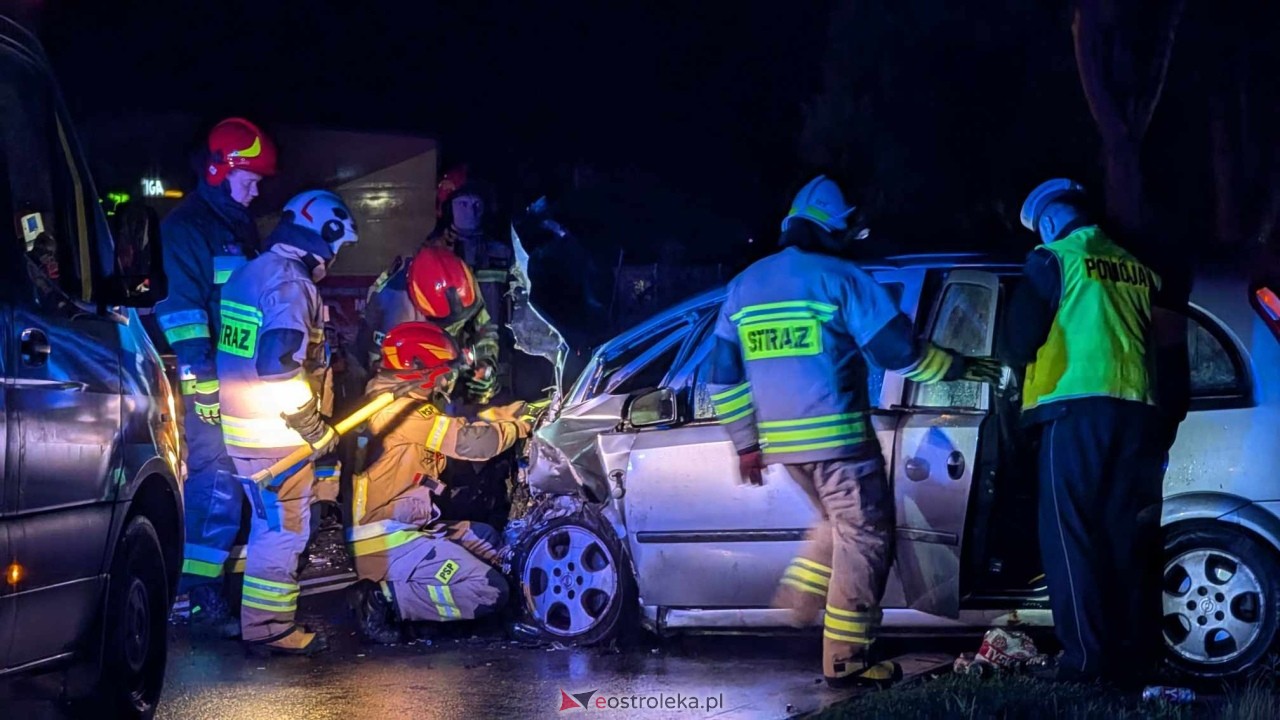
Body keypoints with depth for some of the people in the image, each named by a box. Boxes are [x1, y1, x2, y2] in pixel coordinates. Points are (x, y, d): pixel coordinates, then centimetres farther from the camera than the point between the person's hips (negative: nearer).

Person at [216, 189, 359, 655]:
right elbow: (279, 364, -26)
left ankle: (261, 618, 29)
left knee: (269, 524, 20)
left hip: (241, 420, 10)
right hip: (275, 429, -10)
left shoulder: (251, 272, 13)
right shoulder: (291, 283, -18)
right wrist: (313, 425, -19)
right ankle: (270, 629, 2)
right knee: (285, 528, -2)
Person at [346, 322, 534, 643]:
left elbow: (460, 423, 17)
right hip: (389, 543, -11)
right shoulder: (400, 409, -18)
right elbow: (469, 441, -19)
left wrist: (515, 410, 14)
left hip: (408, 528, 11)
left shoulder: (407, 403, 14)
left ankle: (404, 587, 7)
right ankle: (386, 599, -12)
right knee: (490, 592, -14)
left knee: (493, 543, 24)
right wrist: (516, 428, -2)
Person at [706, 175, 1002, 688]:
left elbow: (725, 376, 13)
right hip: (836, 436, -7)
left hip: (782, 441, 7)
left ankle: (802, 599, 17)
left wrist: (746, 443, 20)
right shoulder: (840, 278, -8)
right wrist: (964, 368, 6)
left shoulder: (745, 285, 11)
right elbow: (898, 351, -7)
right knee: (863, 539, 1)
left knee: (840, 523, 28)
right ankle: (845, 661, -1)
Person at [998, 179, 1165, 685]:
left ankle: (1087, 658, -12)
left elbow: (1017, 343, 2)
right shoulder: (1137, 271, 19)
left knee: (1072, 536, -5)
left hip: (1079, 408, -5)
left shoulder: (1054, 260, 3)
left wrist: (1021, 357, 24)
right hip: (1139, 410, 6)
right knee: (1128, 539, 8)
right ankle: (1134, 656, 5)